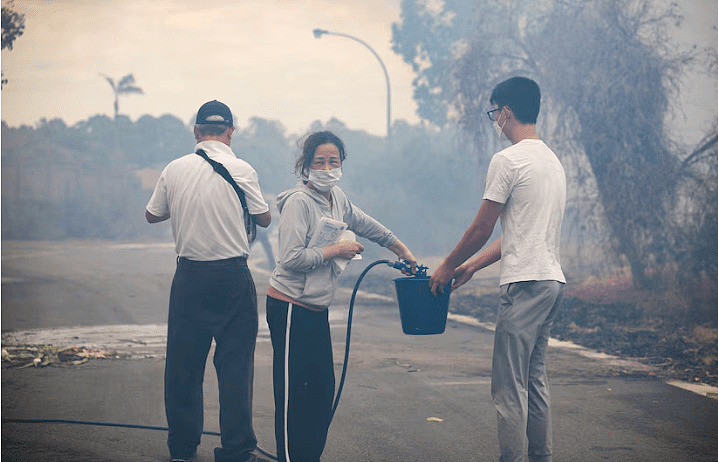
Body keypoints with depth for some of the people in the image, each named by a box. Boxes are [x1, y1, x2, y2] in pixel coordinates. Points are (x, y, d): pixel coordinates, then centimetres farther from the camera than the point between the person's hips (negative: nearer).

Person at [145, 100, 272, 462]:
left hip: (189, 276, 3)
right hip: (232, 275, -2)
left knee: (183, 362, 11)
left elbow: (153, 215, 14)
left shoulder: (174, 170, 0)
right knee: (235, 363, 3)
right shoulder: (241, 170, -7)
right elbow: (264, 219, 4)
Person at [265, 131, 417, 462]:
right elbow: (291, 258, -23)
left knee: (323, 387, 9)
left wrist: (401, 249, 34)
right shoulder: (298, 202, -15)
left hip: (317, 309, 8)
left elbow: (364, 224, 26)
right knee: (293, 391, -6)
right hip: (291, 307, -8)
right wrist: (336, 250, -15)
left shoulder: (337, 198, 9)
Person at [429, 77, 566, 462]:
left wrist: (446, 267, 7)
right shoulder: (553, 161, 18)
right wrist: (472, 266, 23)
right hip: (552, 279, 10)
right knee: (535, 377, 15)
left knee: (509, 383, -6)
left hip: (524, 284, -10)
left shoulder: (507, 160, -11)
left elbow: (481, 230, -8)